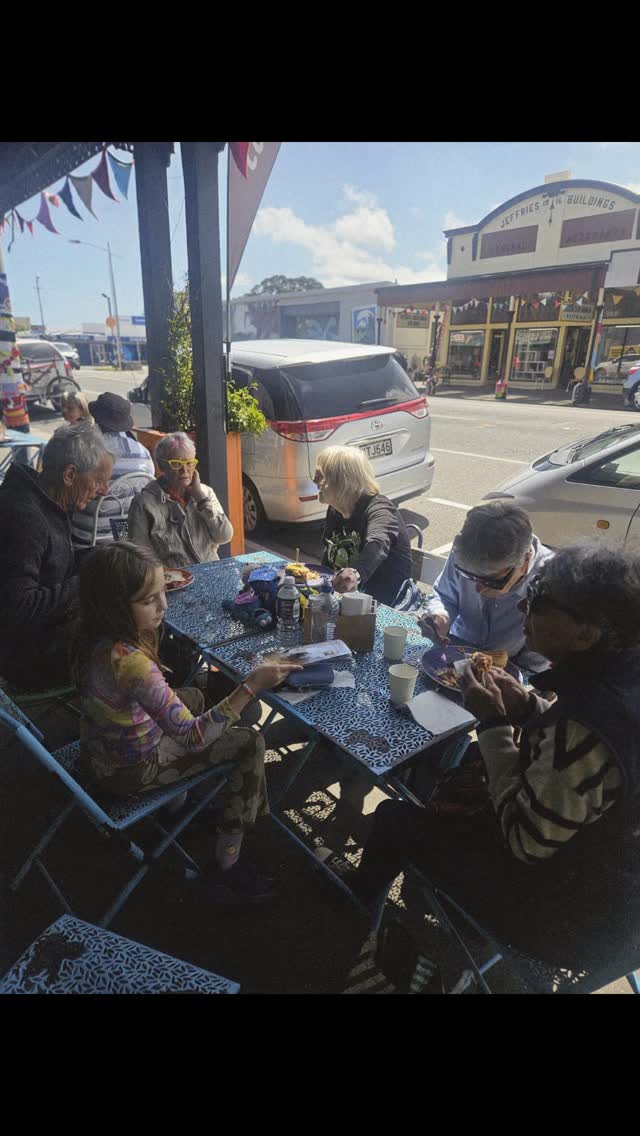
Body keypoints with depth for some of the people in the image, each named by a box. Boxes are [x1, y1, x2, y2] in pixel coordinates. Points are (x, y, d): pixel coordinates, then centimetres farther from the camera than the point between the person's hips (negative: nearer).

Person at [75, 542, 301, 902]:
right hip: (131, 770, -8)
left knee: (194, 697, 29)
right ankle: (227, 869, 13)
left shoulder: (97, 637, -13)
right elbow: (193, 737, -36)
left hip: (103, 747, 8)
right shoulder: (129, 661, -39)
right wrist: (251, 686, -37)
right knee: (252, 744, 0)